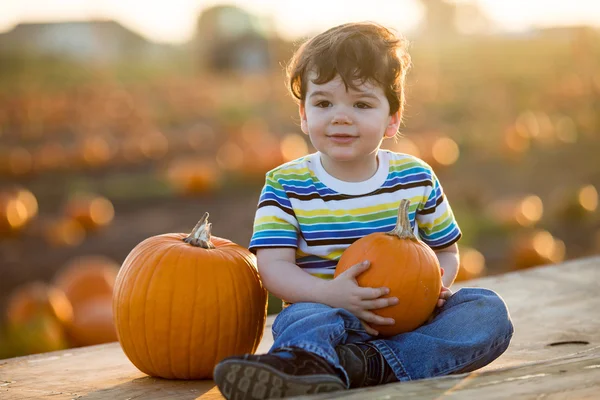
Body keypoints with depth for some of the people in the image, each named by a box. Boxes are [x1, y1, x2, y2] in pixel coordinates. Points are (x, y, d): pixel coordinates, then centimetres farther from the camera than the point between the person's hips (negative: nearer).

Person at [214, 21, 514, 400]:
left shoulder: (417, 178, 7)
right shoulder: (285, 185, 0)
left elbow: (446, 251, 15)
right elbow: (274, 265, -10)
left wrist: (436, 284, -11)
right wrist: (329, 293, -31)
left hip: (409, 321, 4)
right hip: (324, 310, -3)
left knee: (489, 310, -20)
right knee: (306, 319, -35)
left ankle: (367, 363, -36)